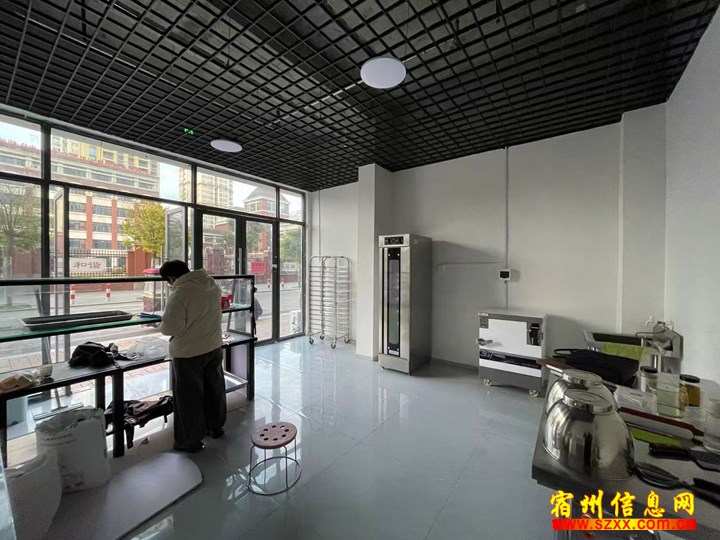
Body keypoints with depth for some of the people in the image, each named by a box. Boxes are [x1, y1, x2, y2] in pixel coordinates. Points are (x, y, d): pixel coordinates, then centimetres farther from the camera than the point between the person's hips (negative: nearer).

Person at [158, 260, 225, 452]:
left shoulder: (180, 292, -21)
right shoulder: (212, 284, 1)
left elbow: (171, 327, -22)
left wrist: (162, 327, -1)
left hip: (189, 353, -7)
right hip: (214, 346, 7)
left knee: (189, 396, 9)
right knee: (214, 388, 20)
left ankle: (190, 441, 25)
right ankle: (216, 427, 38)